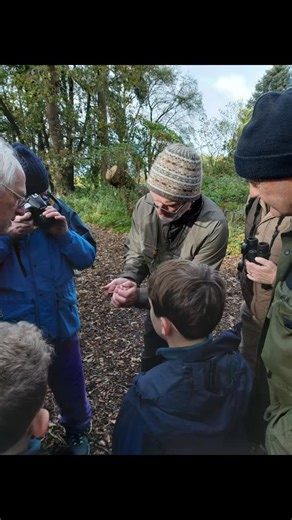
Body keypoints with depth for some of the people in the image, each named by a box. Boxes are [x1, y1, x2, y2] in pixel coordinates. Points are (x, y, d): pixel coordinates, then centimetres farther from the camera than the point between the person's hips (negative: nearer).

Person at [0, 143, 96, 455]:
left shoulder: (55, 209, -9)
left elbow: (87, 258, -4)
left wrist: (65, 235, -22)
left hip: (61, 325, 2)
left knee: (71, 388, 23)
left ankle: (77, 432, 53)